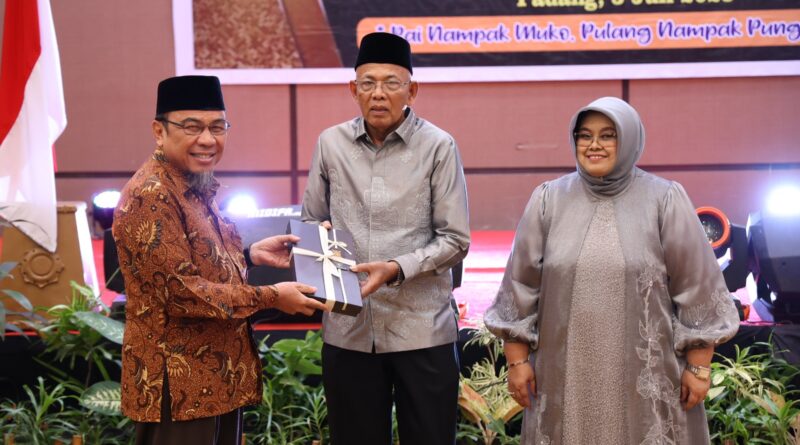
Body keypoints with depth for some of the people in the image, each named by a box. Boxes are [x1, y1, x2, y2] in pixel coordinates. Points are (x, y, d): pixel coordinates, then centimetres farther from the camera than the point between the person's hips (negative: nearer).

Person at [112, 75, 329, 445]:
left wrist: (251, 254, 8)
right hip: (180, 385, -10)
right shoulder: (150, 196, -20)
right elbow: (181, 292, -23)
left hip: (221, 373, 10)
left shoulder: (195, 186, 11)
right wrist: (271, 298, -19)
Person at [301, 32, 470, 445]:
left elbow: (454, 240, -4)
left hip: (420, 328, -2)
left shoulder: (438, 147, -3)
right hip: (348, 327, 3)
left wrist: (396, 268, -18)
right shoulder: (331, 143, 6)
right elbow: (311, 223, 17)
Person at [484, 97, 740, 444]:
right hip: (566, 376, 2)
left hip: (647, 376, -2)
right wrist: (517, 360, 4)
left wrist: (698, 366, -2)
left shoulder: (665, 200, -2)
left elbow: (695, 287, -1)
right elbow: (521, 286, 6)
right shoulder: (548, 200, 3)